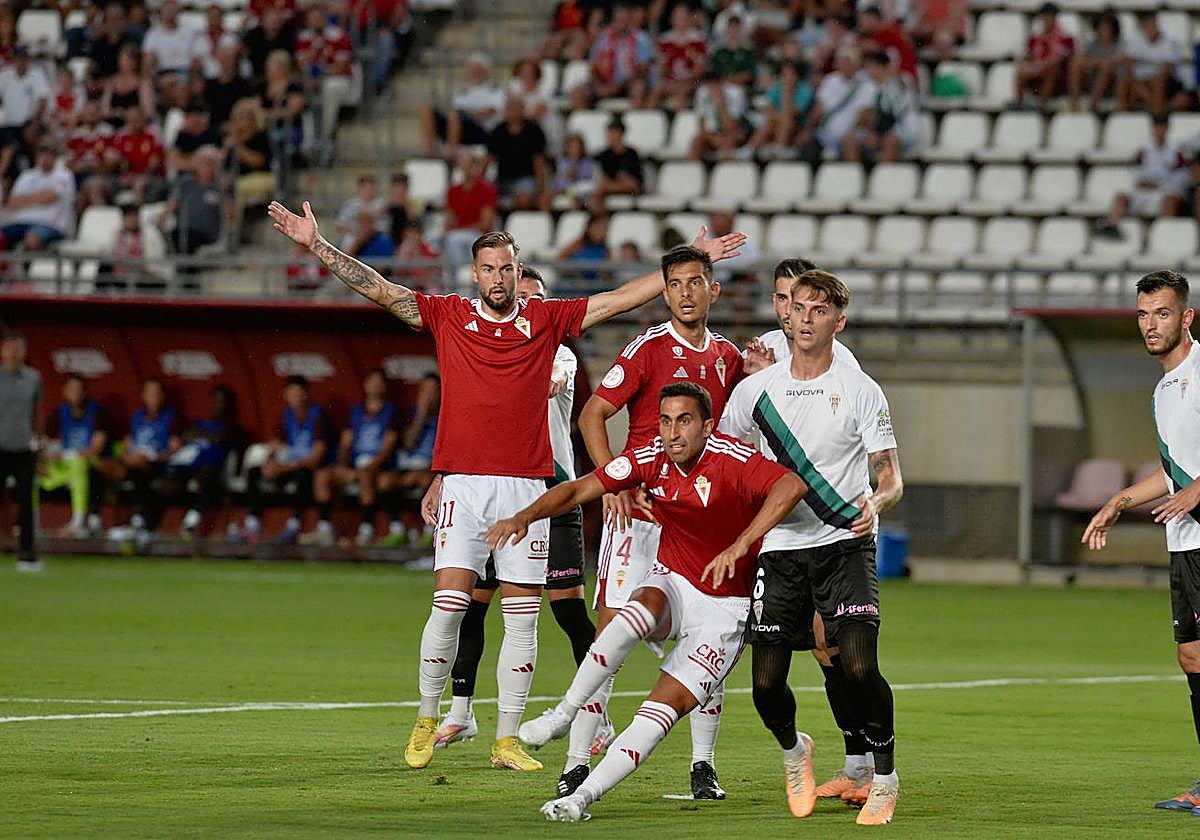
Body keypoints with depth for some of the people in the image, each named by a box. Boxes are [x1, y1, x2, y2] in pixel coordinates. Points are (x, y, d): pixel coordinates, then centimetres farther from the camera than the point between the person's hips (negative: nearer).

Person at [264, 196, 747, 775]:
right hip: (464, 482, -1)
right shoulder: (449, 316, 7)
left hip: (526, 484, 1)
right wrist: (315, 245, -4)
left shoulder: (546, 319, 8)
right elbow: (378, 289, 4)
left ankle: (507, 739, 7)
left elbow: (622, 298, 10)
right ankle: (426, 721, 6)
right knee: (449, 603, -10)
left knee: (522, 618, 1)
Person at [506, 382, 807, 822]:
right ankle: (563, 714, -25)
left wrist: (739, 547, -47)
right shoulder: (650, 458, -7)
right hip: (672, 584, 3)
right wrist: (525, 517, -20)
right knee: (642, 607, -33)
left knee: (668, 704, -16)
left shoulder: (733, 459, -22)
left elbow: (792, 486, -39)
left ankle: (584, 795, -15)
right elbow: (579, 488, -3)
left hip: (724, 607, -3)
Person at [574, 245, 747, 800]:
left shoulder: (728, 357, 11)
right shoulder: (649, 349, -6)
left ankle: (703, 764, 13)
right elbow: (592, 414, -7)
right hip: (639, 506, -5)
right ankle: (577, 763, -6)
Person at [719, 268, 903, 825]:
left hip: (845, 544, -3)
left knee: (859, 666, -20)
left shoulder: (860, 391, 0)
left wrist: (876, 502, -22)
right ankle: (793, 750, 29)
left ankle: (881, 774, 1)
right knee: (766, 683, -5)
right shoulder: (755, 390, 8)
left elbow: (891, 480, -1)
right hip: (779, 547, 3)